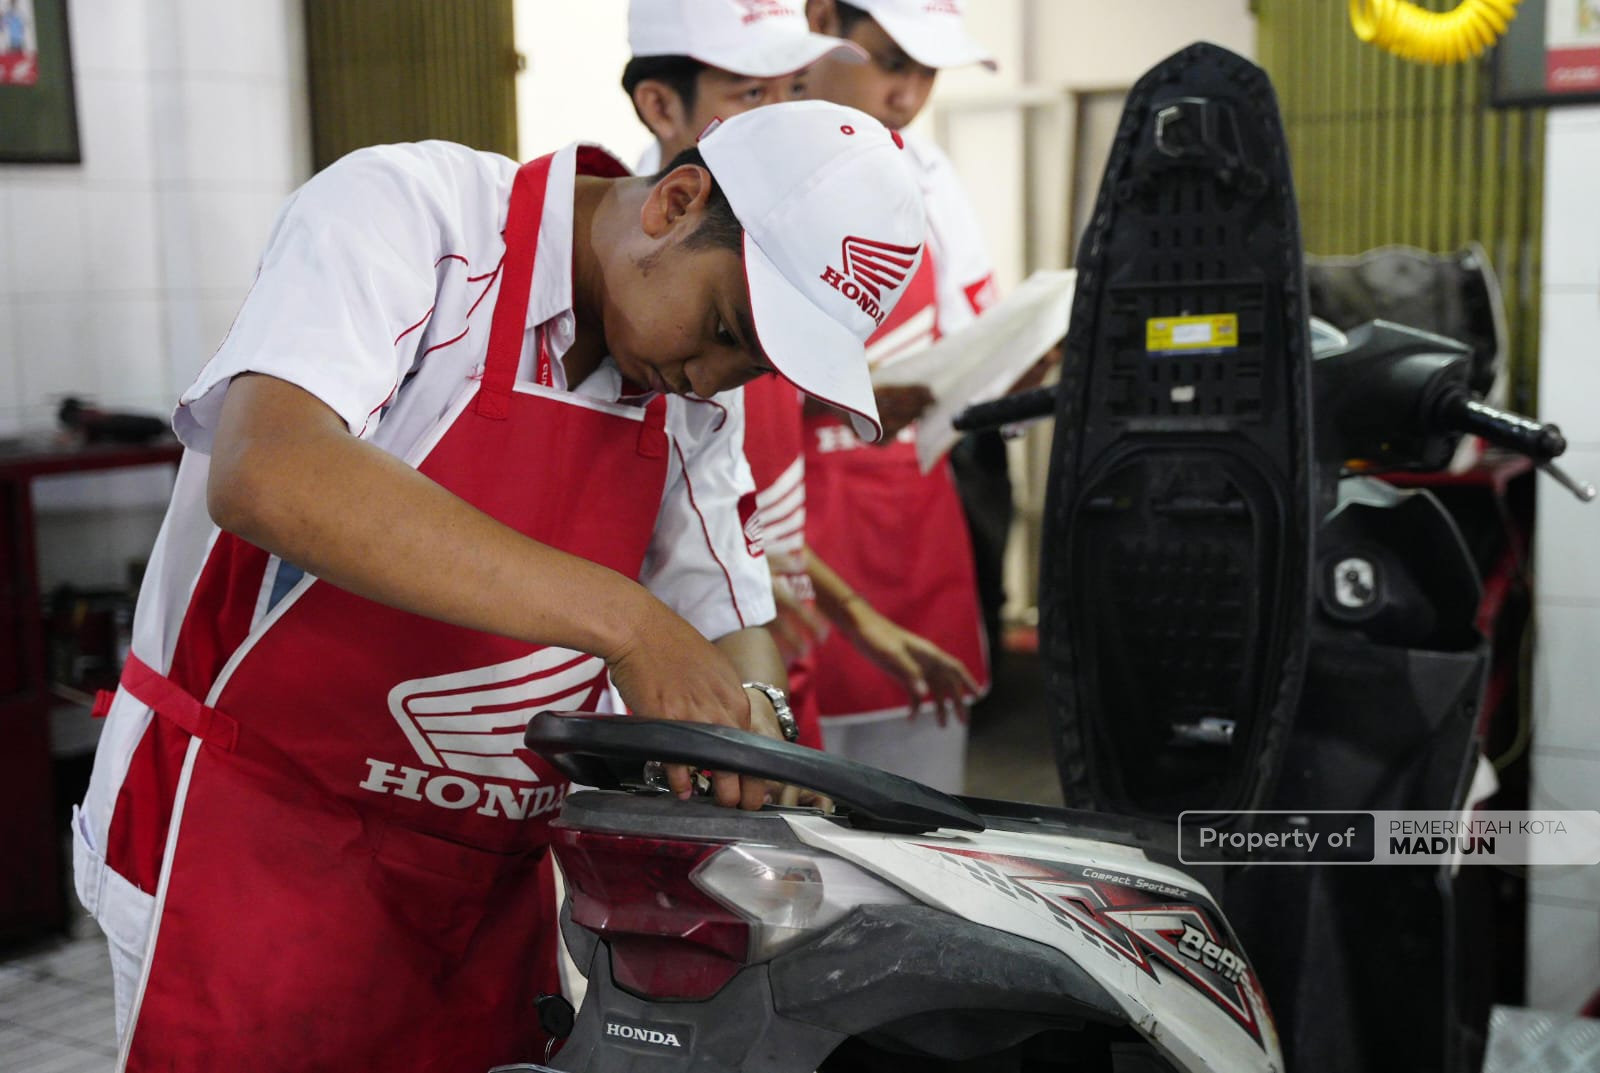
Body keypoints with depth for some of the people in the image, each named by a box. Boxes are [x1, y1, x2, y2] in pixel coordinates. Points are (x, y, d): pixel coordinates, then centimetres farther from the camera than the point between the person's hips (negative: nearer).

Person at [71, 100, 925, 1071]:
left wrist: (745, 710, -16)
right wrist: (622, 620, -37)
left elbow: (733, 621, 9)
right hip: (254, 838, -5)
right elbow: (263, 475, -35)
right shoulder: (403, 209, -18)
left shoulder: (697, 395, 2)